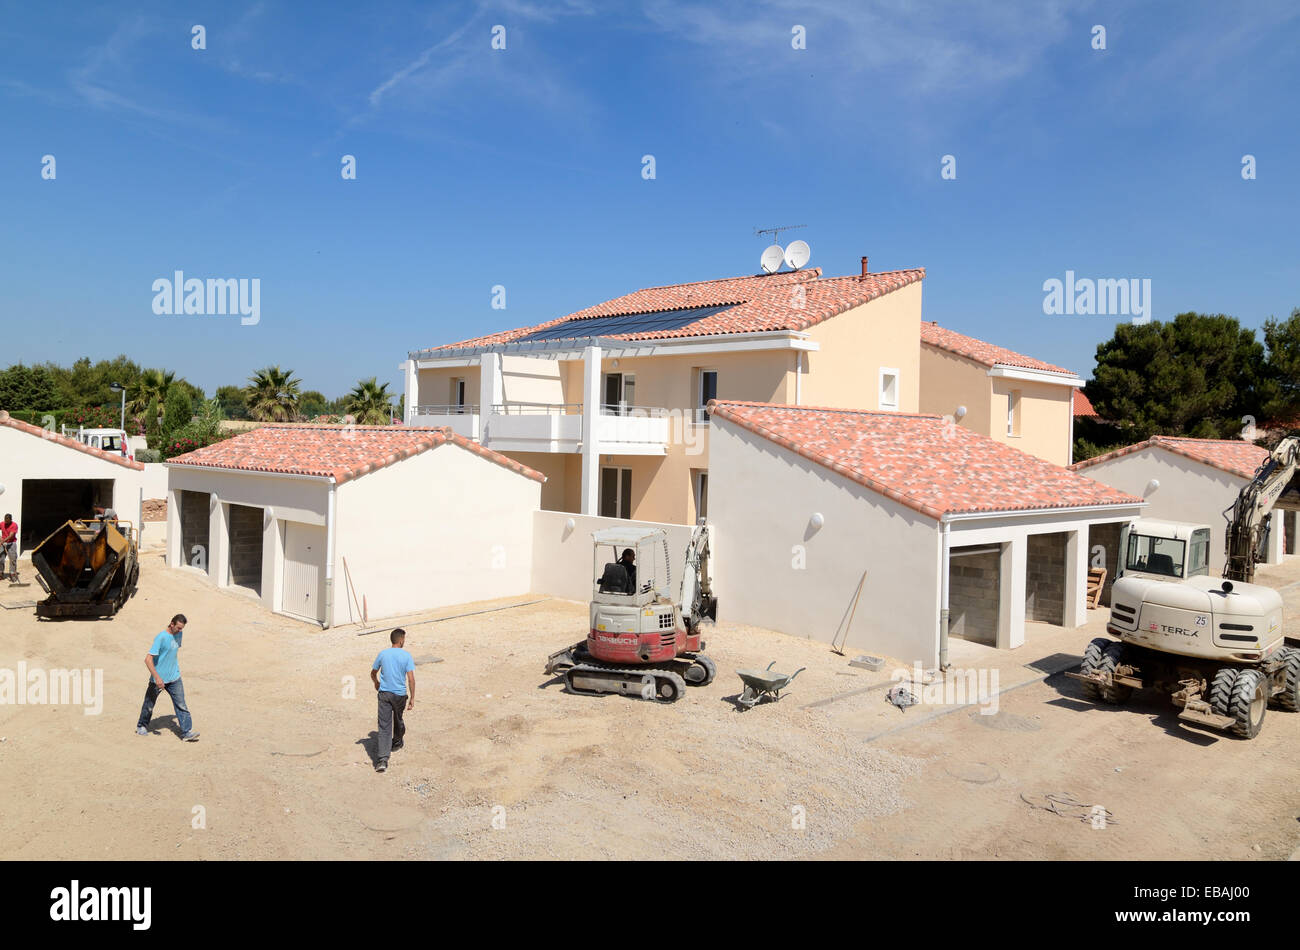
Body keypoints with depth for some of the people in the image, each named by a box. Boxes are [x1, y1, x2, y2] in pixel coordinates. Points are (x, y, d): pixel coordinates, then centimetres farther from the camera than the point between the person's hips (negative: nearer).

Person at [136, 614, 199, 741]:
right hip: (158, 679, -5)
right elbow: (148, 659, -25)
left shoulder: (178, 634, 2)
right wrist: (157, 678, -27)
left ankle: (187, 732, -6)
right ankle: (141, 727, 38)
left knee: (181, 705, -4)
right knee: (149, 705, 14)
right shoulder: (161, 638, -21)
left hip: (174, 678, 5)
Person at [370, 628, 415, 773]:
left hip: (384, 693, 1)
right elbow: (411, 678, -13)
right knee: (398, 719, 25)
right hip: (400, 694, -1)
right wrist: (412, 698, -7)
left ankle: (382, 759, -14)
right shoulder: (406, 656, -8)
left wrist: (377, 684, 34)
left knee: (384, 726, -4)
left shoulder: (382, 654, 0)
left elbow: (373, 673, 14)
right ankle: (397, 743, 50)